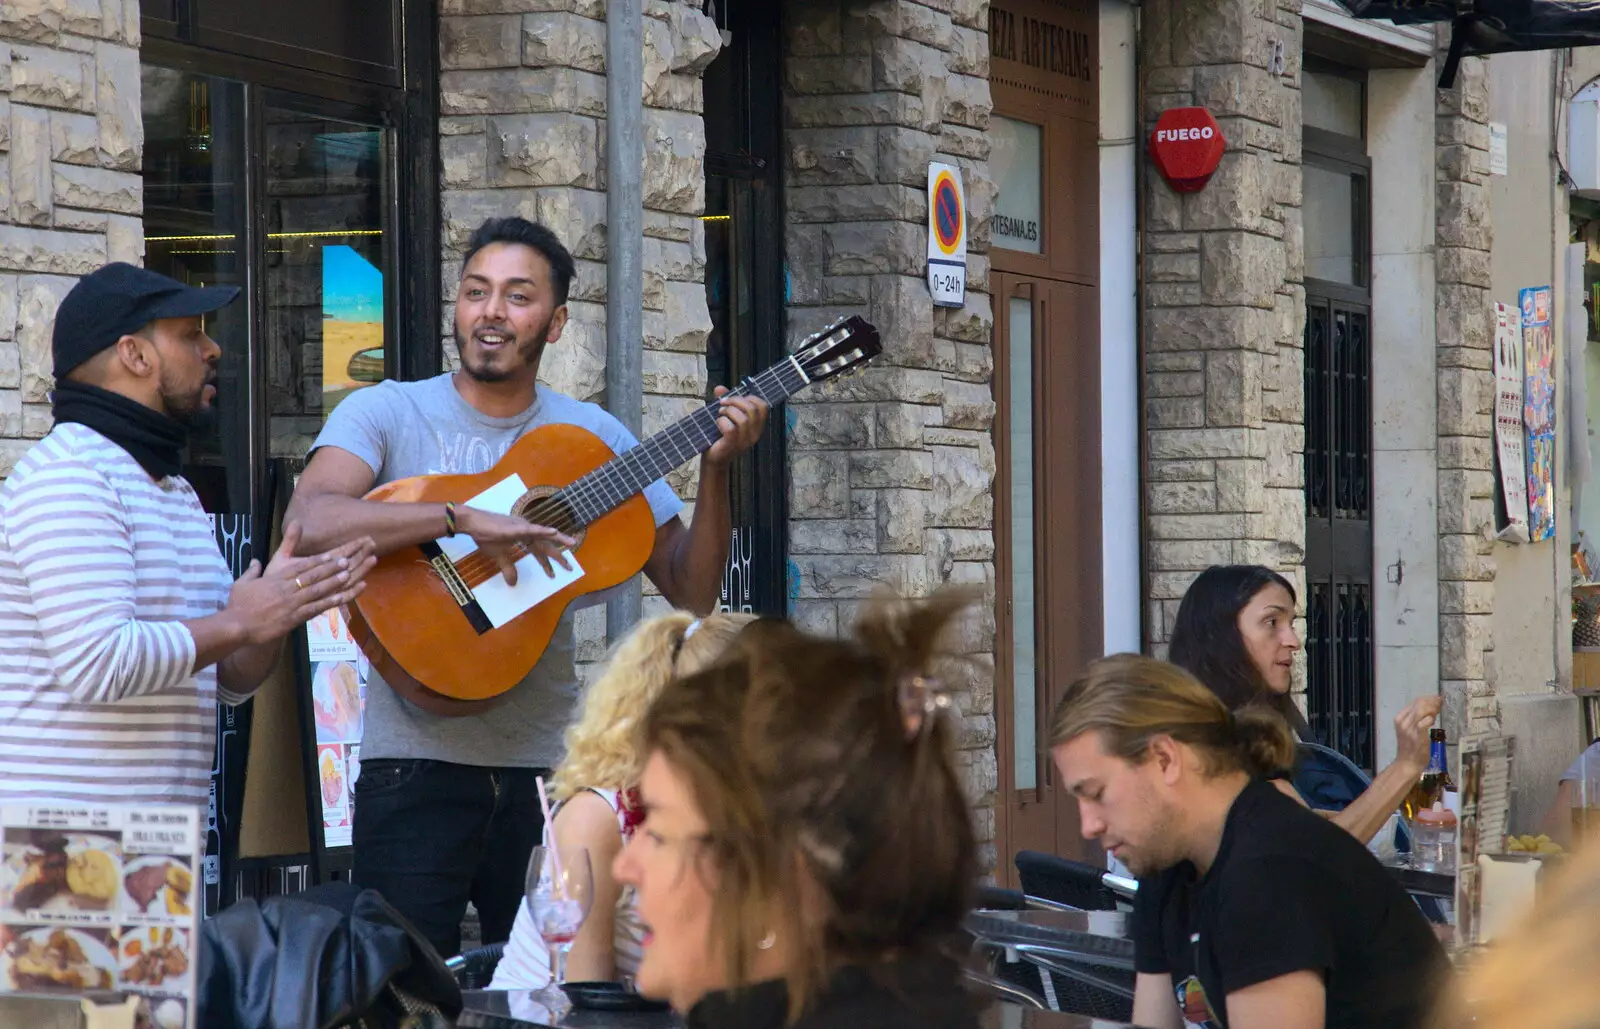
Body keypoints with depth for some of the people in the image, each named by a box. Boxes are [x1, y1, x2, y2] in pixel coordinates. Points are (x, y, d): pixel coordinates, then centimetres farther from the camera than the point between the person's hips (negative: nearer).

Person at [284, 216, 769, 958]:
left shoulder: (590, 437, 8)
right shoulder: (389, 413, 0)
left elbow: (692, 590, 6)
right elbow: (309, 523, -20)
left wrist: (716, 469, -9)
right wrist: (465, 519, -27)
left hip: (546, 767, 3)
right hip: (418, 764, -3)